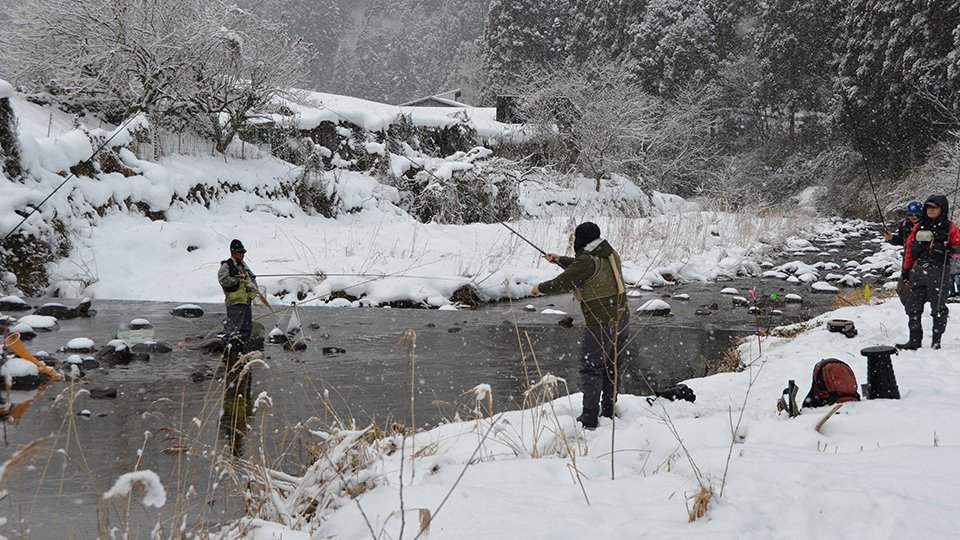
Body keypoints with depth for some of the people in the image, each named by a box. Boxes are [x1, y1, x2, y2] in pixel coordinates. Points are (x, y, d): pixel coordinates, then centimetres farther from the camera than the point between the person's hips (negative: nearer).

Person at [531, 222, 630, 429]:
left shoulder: (587, 261, -16)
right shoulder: (610, 255, 10)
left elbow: (563, 283, -8)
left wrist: (540, 288, 10)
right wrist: (559, 260, 36)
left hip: (601, 324, -8)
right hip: (622, 319, 8)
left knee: (591, 369, 0)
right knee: (613, 368, 16)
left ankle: (590, 418, 0)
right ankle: (609, 413, 25)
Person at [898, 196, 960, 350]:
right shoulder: (919, 227, 13)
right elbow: (910, 247, 16)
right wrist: (906, 269, 13)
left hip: (939, 272, -4)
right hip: (918, 271, 4)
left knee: (938, 308, 1)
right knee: (913, 307, 3)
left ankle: (936, 342, 9)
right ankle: (914, 340, 10)